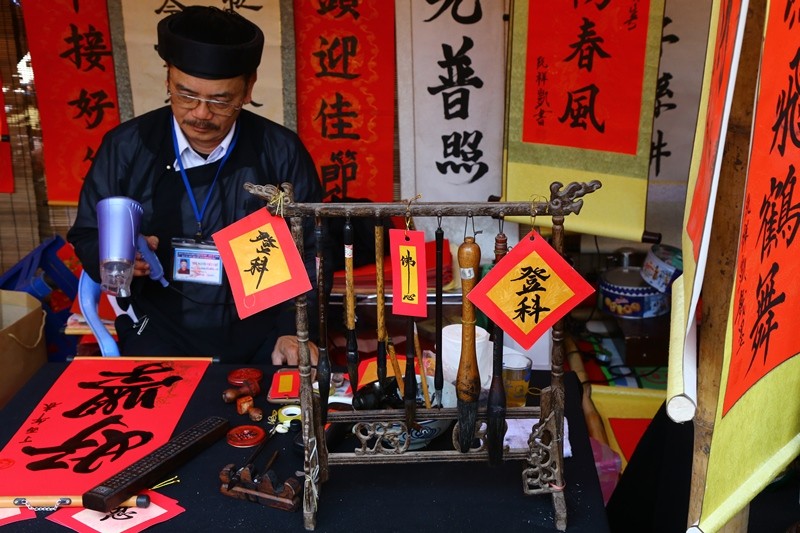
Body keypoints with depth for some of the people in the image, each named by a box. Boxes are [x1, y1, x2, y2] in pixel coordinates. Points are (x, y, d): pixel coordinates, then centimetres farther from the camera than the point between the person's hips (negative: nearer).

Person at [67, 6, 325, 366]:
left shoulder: (282, 151, -4)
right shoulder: (126, 147, -3)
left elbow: (310, 252, 1)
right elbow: (87, 235, 8)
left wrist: (296, 331, -12)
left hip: (261, 333, 0)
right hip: (160, 332, 0)